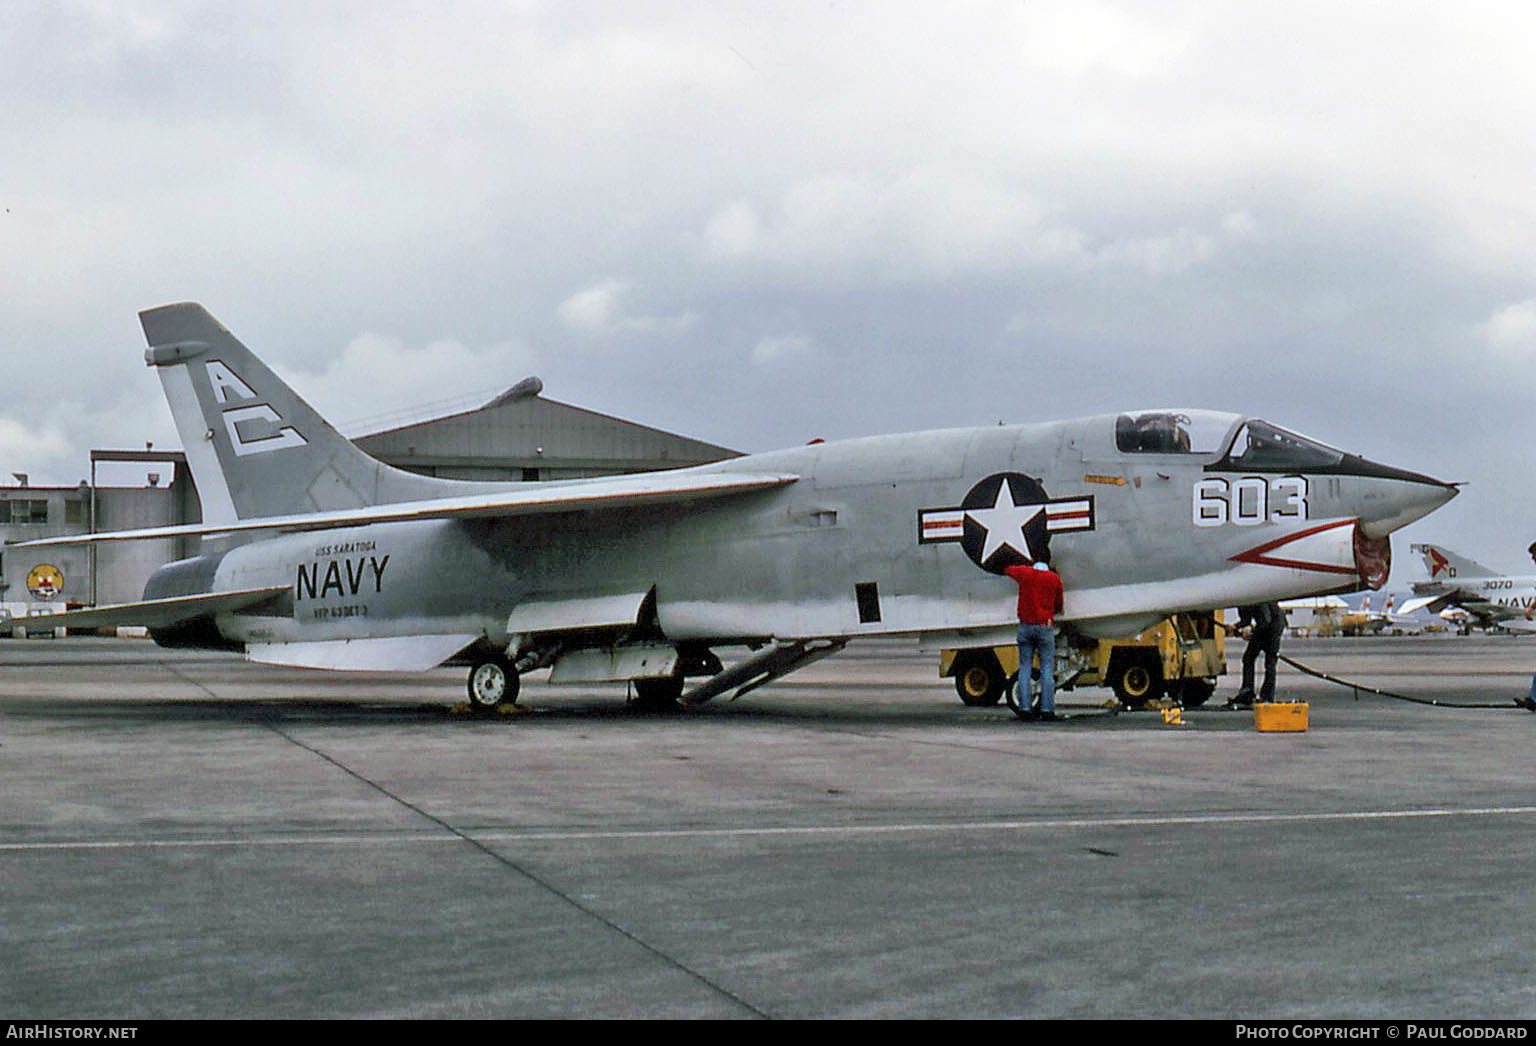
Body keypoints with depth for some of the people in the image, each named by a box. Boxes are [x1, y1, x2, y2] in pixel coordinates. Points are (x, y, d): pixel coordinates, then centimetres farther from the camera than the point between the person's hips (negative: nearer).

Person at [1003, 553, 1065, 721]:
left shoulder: (1024, 572, 1)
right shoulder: (1055, 578, 0)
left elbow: (1008, 570, 24)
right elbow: (1058, 605, 11)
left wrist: (1026, 563, 39)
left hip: (1025, 626, 1)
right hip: (1045, 626, -1)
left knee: (1024, 667, 6)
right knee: (1047, 668, 1)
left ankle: (1024, 708, 0)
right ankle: (1047, 709, -3)